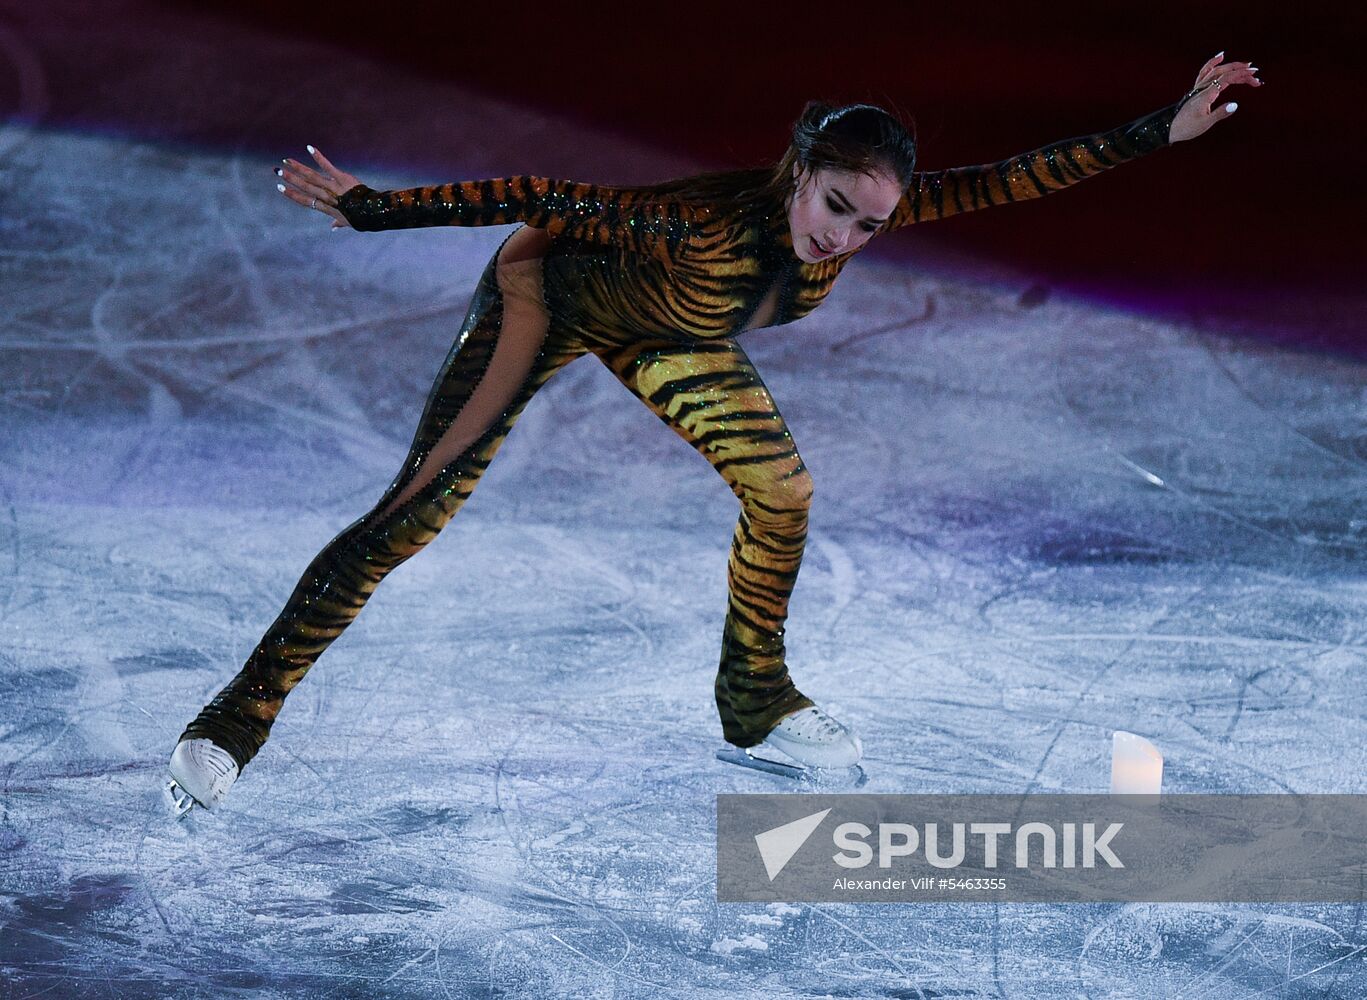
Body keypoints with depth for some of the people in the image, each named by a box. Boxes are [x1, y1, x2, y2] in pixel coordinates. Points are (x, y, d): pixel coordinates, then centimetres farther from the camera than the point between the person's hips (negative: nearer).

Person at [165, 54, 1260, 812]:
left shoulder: (863, 207, -25)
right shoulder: (709, 224, -41)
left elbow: (1007, 180, -20)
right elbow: (543, 199, -37)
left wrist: (1161, 131, -23)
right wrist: (372, 210, -37)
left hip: (660, 334, 6)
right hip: (549, 291, -6)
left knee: (783, 491, -3)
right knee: (417, 510, -15)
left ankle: (755, 697, 21)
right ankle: (239, 718, -10)